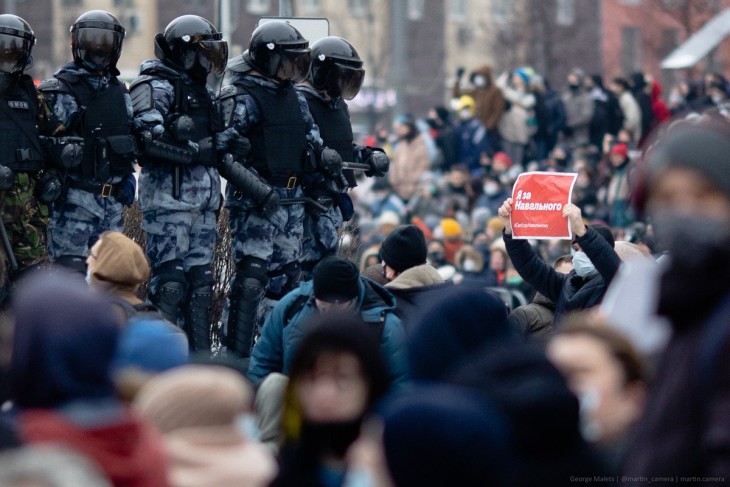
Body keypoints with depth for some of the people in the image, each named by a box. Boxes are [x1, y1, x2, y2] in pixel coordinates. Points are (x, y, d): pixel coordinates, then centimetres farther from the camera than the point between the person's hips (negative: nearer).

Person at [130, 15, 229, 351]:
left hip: (203, 196, 9)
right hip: (169, 194, -9)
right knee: (169, 276, -10)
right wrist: (196, 150, -22)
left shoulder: (201, 90, 21)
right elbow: (150, 137, -21)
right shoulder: (156, 87, -7)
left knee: (200, 278, 10)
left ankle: (198, 352, 14)